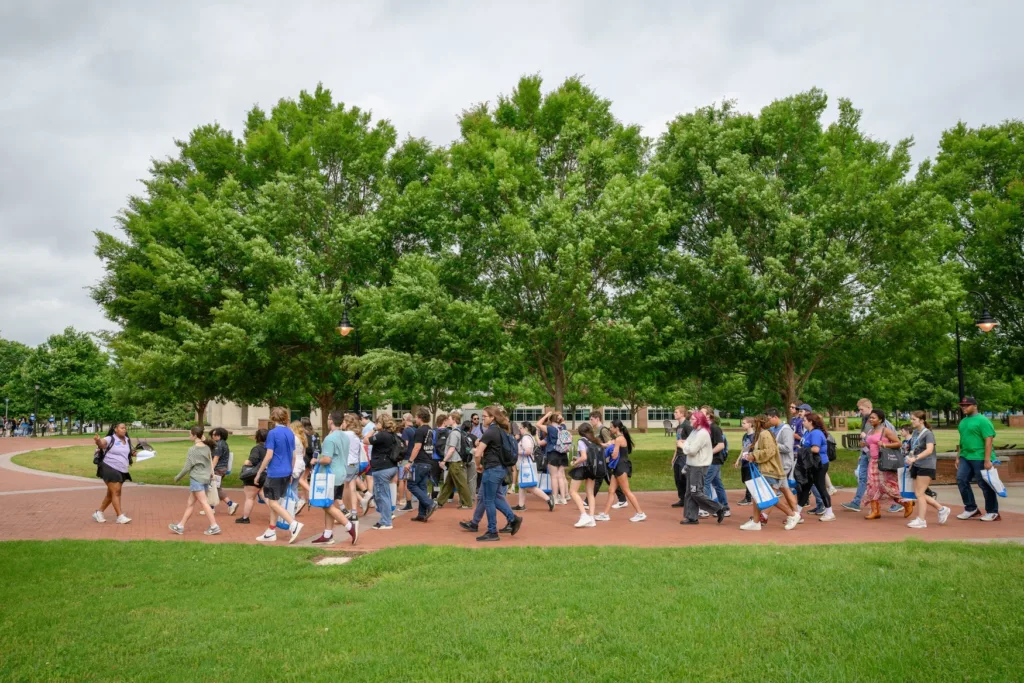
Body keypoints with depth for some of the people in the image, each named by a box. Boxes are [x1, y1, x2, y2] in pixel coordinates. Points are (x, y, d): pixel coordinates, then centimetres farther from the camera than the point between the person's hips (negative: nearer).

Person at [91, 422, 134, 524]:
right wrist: (98, 441, -53)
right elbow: (102, 443, -33)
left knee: (111, 493, 15)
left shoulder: (127, 440, 11)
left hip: (121, 471, 8)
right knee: (116, 492, -11)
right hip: (109, 469, -8)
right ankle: (120, 517, -9)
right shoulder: (110, 439, -10)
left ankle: (99, 513, 30)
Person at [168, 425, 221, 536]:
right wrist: (211, 474, 17)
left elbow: (187, 467, -11)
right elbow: (210, 463, 9)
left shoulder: (192, 450, -13)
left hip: (196, 479, -8)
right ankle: (180, 526, 22)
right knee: (190, 503, 14)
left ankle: (214, 527, -5)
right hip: (206, 478, 8)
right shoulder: (207, 448, 6)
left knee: (203, 503, -4)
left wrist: (177, 477, 2)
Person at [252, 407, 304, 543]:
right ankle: (271, 532, 20)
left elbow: (269, 455, -15)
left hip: (275, 473, -7)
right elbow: (294, 456, 12)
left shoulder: (273, 433, -12)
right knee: (274, 502, 16)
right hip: (286, 473, 7)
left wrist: (259, 472, -6)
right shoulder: (290, 433, 7)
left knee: (273, 503, 0)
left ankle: (294, 523, -14)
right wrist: (291, 473, 21)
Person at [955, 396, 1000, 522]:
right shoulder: (963, 421, 15)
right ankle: (971, 508, 15)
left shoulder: (982, 420, -10)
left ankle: (993, 513, 13)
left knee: (985, 485, 1)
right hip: (965, 457, 8)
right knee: (961, 480, 3)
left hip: (979, 458, -8)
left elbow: (989, 440, -16)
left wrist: (987, 460, -21)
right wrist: (958, 457, 18)